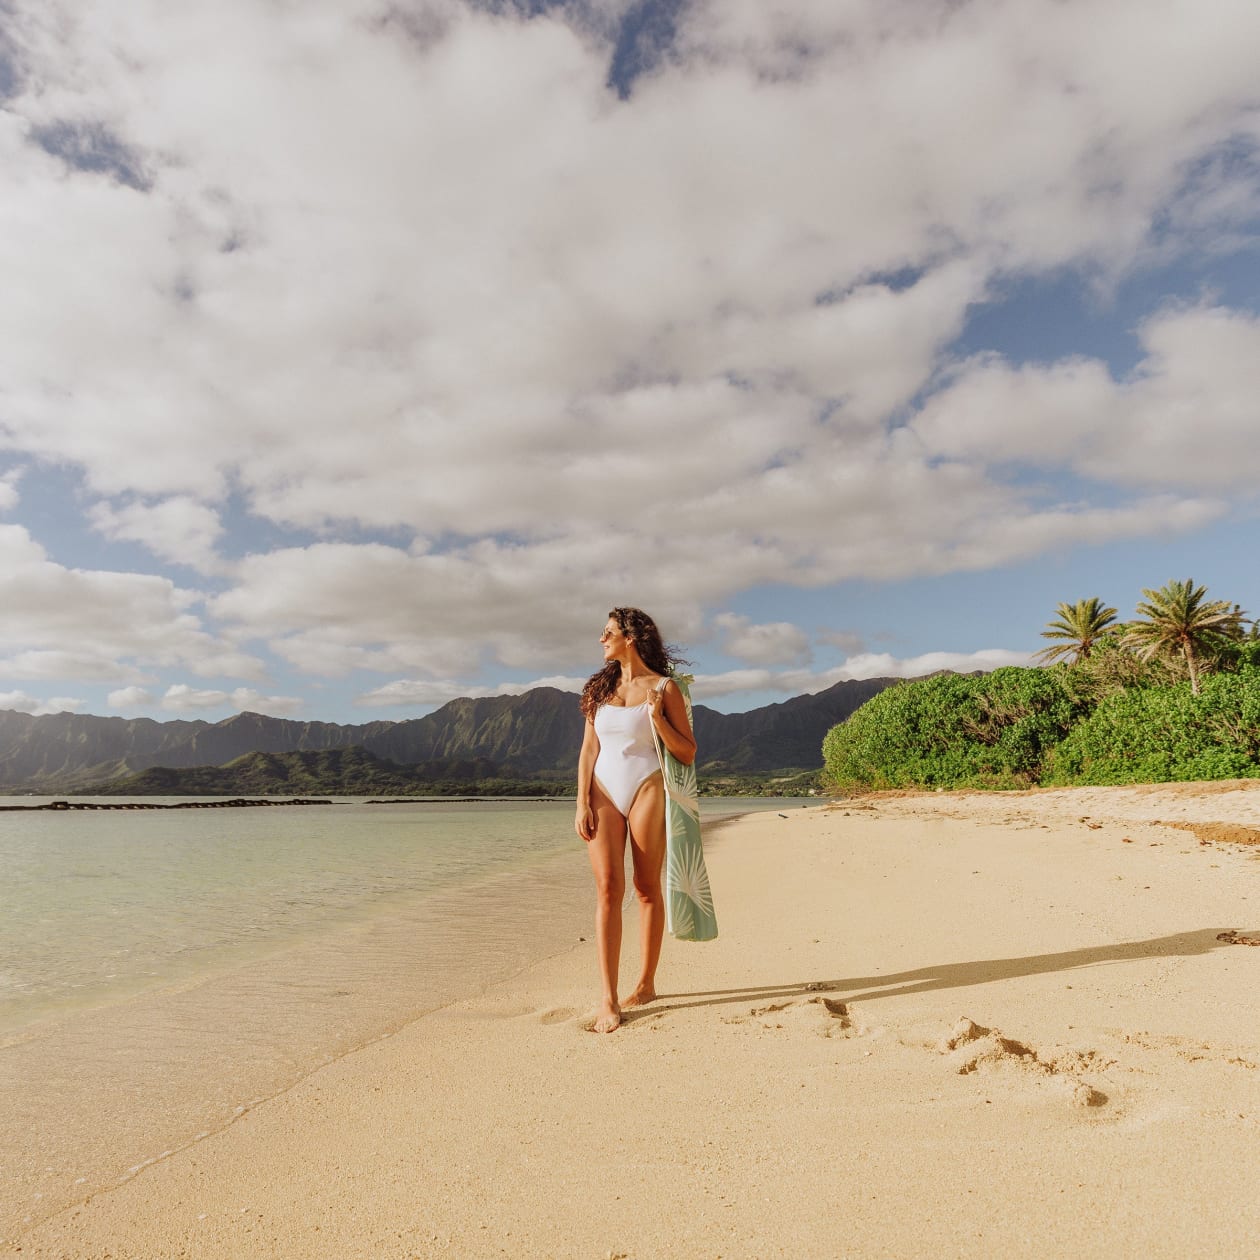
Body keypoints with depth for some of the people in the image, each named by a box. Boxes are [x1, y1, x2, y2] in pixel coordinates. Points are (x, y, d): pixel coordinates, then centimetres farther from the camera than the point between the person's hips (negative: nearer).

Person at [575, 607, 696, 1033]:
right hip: (604, 793, 3)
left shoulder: (664, 688, 1)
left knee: (647, 889, 4)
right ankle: (608, 998, -3)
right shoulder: (600, 687, 12)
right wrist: (582, 802, -1)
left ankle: (646, 983, 19)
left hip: (646, 791, -3)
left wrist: (658, 719, -14)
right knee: (608, 889, -5)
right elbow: (589, 749, 8)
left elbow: (687, 753, 0)